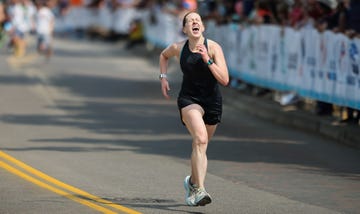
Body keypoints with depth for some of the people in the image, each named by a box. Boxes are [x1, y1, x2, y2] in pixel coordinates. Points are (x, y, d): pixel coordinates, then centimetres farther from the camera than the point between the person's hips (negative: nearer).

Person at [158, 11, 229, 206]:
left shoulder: (213, 48, -10)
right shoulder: (178, 48, -4)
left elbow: (225, 80, -17)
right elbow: (163, 55, 22)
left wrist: (208, 60, -25)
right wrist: (163, 77, 11)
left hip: (212, 101, 1)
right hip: (189, 99, -1)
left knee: (200, 146, 14)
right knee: (200, 139, -27)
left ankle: (192, 181, 44)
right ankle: (199, 190, -35)